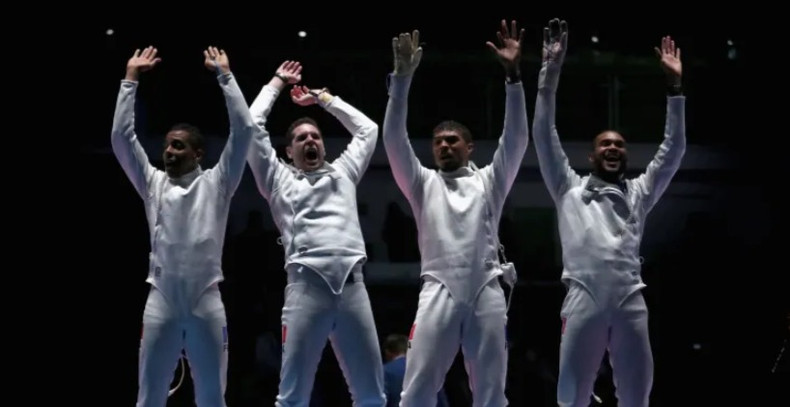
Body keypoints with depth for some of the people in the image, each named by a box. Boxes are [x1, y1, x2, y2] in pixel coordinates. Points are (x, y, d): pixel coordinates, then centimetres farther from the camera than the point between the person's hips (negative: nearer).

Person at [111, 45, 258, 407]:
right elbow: (122, 135, 9)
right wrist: (131, 78, 7)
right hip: (161, 301, 2)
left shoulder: (216, 183, 8)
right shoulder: (153, 183, 14)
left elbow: (243, 129, 0)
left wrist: (224, 75, 1)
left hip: (206, 301, -2)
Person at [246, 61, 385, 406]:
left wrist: (322, 98, 36)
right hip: (307, 284, -3)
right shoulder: (279, 180, 19)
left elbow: (367, 129, 33)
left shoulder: (343, 173, 27)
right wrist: (276, 85, 26)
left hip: (352, 284, 3)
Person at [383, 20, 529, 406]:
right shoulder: (423, 183, 20)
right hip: (439, 292, 0)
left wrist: (514, 75, -4)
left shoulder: (489, 181, 20)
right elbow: (394, 137, 9)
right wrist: (402, 76, -2)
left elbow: (516, 138, 7)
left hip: (486, 293, 1)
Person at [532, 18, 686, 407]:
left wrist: (675, 87, 12)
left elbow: (673, 150, 19)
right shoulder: (570, 188, 19)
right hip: (584, 300, -2)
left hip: (630, 301, 3)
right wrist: (551, 70, 7)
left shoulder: (640, 191, 25)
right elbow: (544, 134, 13)